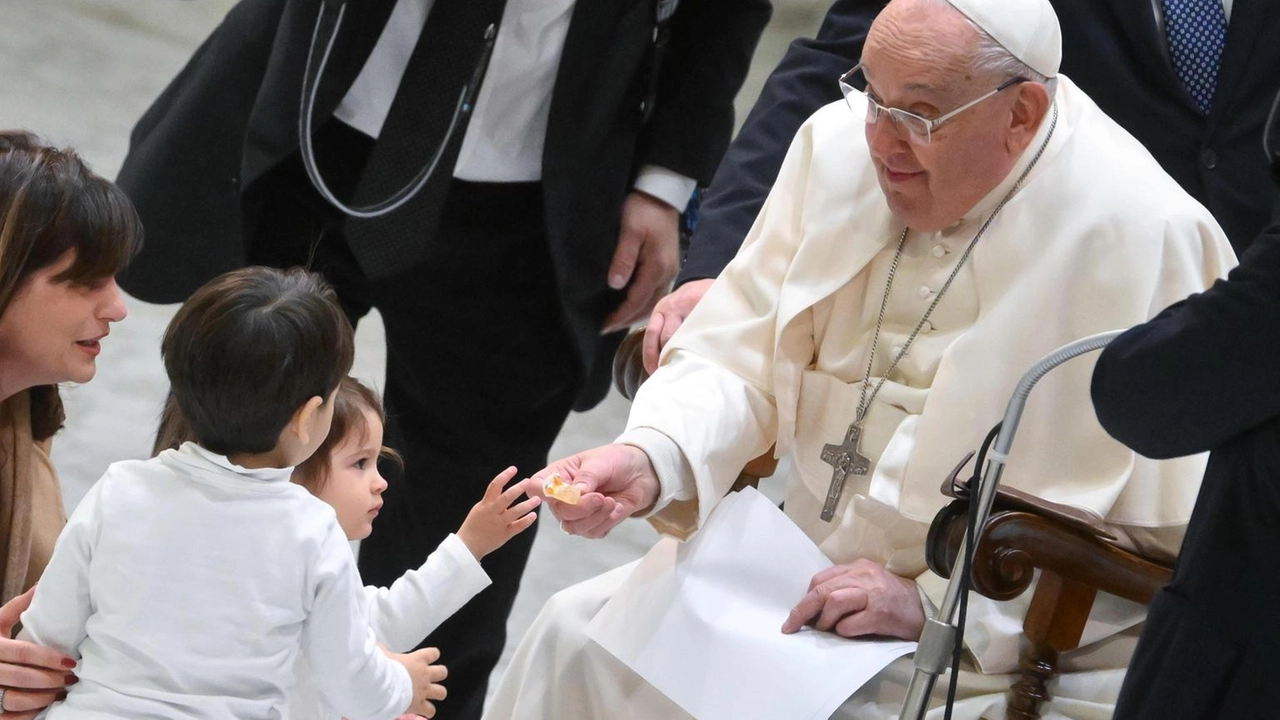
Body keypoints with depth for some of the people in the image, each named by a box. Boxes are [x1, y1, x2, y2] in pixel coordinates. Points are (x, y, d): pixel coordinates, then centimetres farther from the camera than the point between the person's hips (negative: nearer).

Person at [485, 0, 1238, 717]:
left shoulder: (1143, 239, -21)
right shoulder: (844, 144, -5)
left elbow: (1163, 544, -18)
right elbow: (741, 358, 1)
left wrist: (935, 604, -22)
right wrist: (650, 460, -21)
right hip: (811, 565, 6)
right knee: (575, 632, -3)